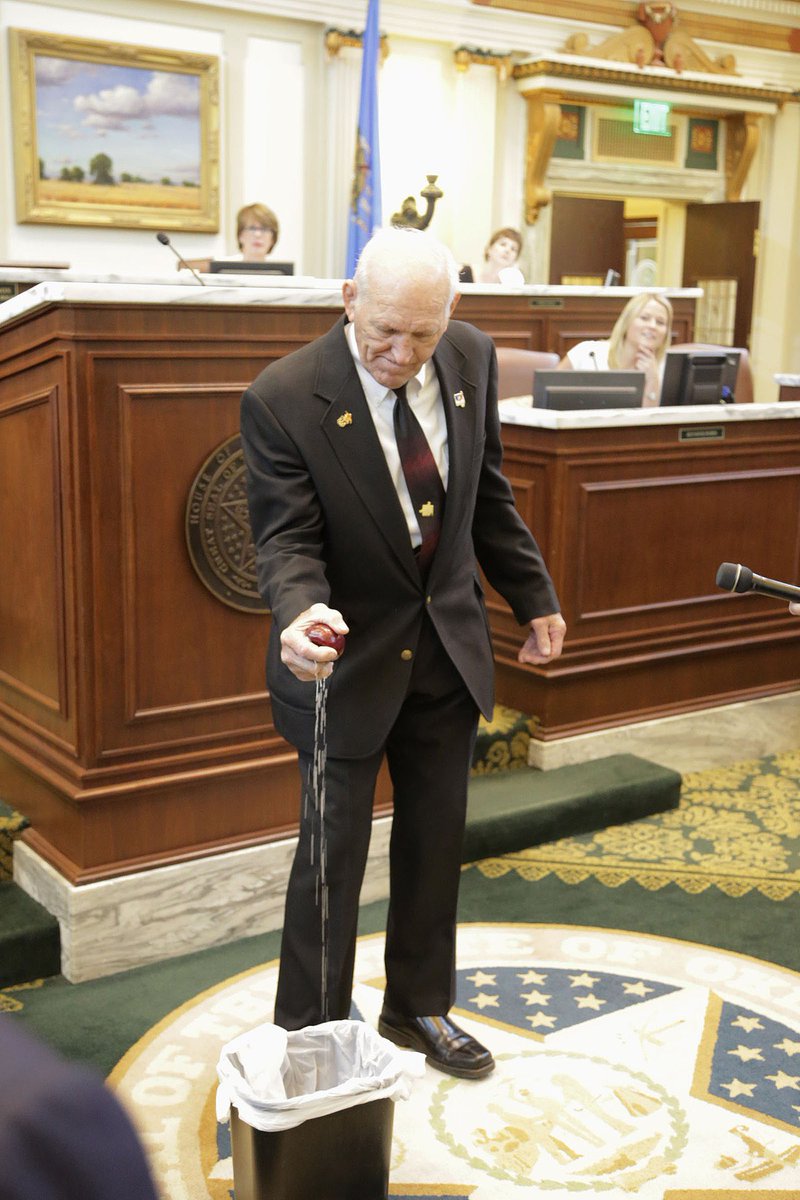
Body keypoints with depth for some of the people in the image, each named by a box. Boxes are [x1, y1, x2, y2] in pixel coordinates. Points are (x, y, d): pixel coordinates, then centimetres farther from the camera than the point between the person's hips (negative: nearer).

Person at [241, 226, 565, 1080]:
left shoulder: (470, 357, -6)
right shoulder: (284, 399, -21)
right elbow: (287, 539, -20)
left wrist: (533, 596, 11)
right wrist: (300, 614, -41)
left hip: (447, 645, 5)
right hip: (350, 658, -5)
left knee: (435, 840, 18)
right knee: (333, 854, 6)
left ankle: (419, 1006, 39)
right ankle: (310, 1034, 28)